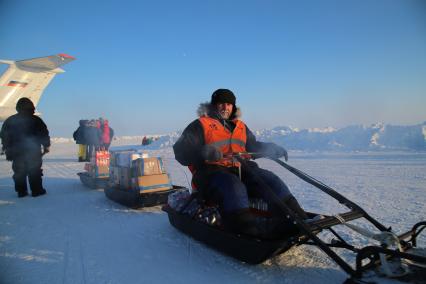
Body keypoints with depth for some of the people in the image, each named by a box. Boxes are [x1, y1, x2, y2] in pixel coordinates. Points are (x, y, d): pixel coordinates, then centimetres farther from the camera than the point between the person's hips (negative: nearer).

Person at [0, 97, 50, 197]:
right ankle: (36, 190, 4)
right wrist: (46, 146, 3)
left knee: (19, 172, 10)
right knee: (34, 171, 3)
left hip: (16, 152, 4)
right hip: (33, 151, -3)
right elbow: (44, 134, -6)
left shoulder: (9, 121, 7)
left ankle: (21, 191, 13)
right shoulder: (36, 120, -6)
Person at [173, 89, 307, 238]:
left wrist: (275, 150, 33)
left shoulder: (240, 126, 25)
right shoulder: (201, 125, 5)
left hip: (239, 170, 6)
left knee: (269, 178, -18)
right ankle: (249, 231, -53)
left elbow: (253, 146, 39)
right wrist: (203, 152, -26)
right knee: (233, 186, -37)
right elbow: (181, 151, -7)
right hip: (211, 171, -5)